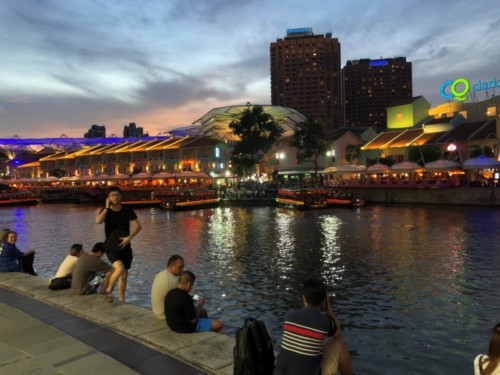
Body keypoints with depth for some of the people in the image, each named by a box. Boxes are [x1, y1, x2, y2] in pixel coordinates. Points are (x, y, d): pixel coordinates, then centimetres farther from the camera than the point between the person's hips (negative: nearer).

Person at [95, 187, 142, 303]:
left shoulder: (127, 210, -1)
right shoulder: (106, 210, -1)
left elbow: (138, 226, -7)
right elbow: (98, 221, -24)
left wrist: (129, 237, -20)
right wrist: (107, 207, -16)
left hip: (125, 246, 2)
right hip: (111, 246, -2)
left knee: (124, 274, 6)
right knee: (120, 268, -24)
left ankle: (121, 299, 21)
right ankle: (108, 291, -1)